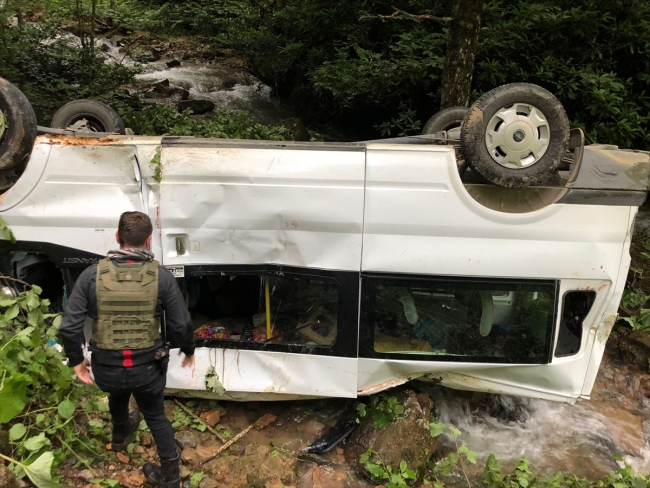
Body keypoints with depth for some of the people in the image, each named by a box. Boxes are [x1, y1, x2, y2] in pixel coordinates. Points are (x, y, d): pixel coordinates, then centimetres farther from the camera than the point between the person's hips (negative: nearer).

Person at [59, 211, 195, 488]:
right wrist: (188, 351, 11)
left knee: (118, 395, 36)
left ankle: (120, 435, 64)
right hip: (148, 368, -1)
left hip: (106, 369, 2)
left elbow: (69, 327, -11)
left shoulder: (92, 275, -11)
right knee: (156, 416, 24)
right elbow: (181, 325, -9)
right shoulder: (162, 277, -13)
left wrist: (76, 360, 7)